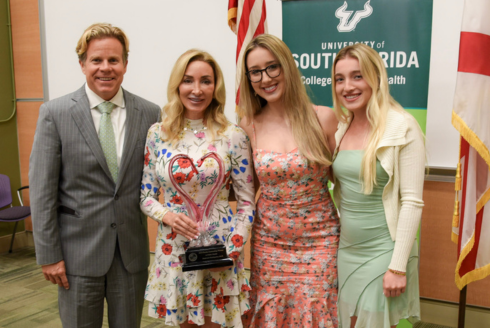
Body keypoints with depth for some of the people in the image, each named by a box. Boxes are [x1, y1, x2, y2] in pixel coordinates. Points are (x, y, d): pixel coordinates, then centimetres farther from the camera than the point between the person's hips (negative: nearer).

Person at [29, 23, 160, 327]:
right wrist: (49, 254, -7)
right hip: (78, 249, -2)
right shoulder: (55, 113, -6)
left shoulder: (150, 113, -1)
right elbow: (42, 189, -6)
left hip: (132, 248, 2)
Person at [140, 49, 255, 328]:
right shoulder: (158, 134, -1)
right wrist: (166, 215, -14)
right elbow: (146, 196, 6)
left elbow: (247, 202, -4)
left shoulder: (233, 136, -8)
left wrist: (232, 249, -14)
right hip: (174, 249, 2)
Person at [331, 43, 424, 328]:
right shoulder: (342, 128, 5)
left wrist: (398, 266, -17)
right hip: (347, 248, 6)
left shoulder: (402, 127, -14)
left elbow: (412, 202, -16)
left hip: (382, 250, -6)